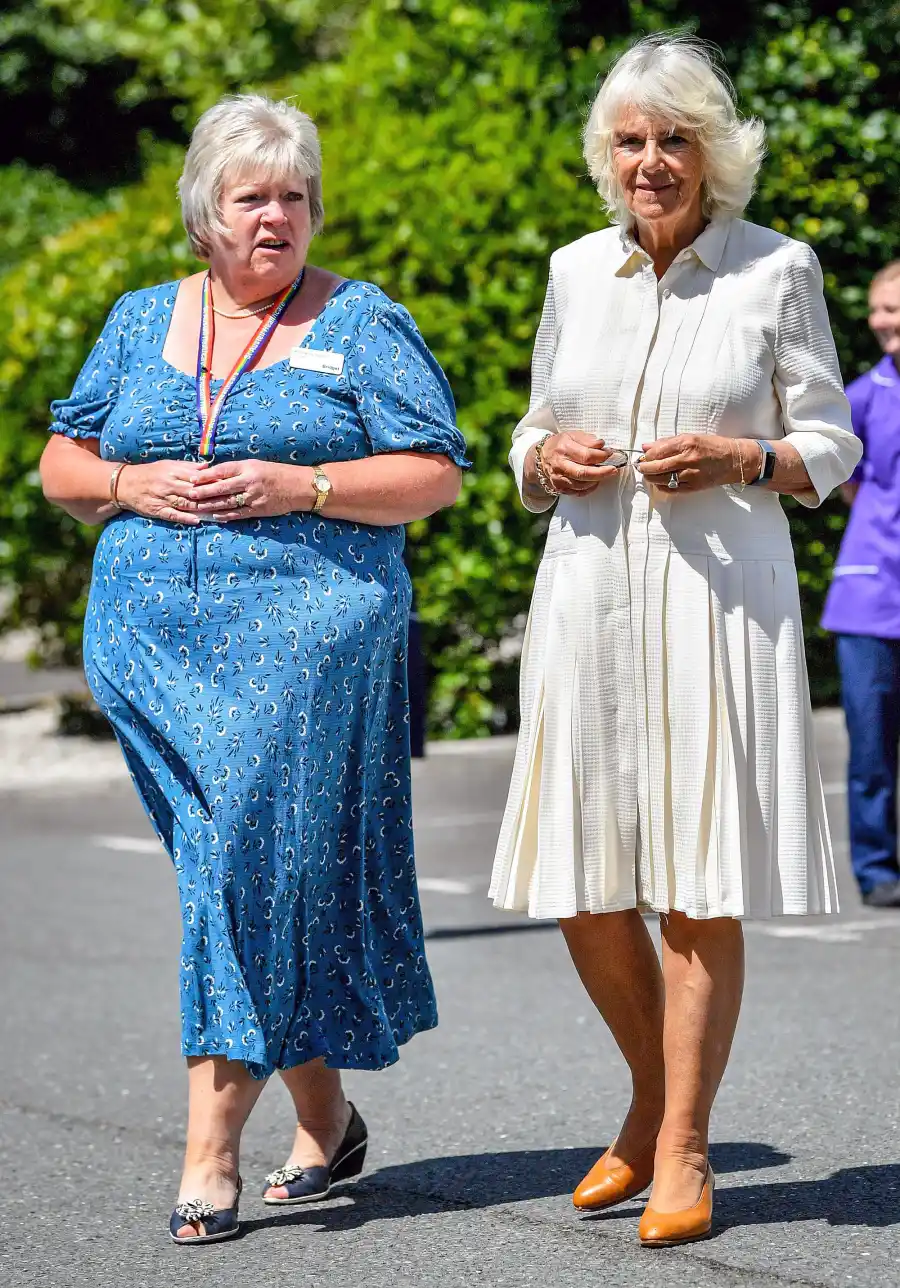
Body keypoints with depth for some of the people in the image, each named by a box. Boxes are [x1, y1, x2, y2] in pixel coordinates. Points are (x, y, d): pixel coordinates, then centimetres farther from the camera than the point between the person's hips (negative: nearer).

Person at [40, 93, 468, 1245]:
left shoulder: (360, 324, 4)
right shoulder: (140, 322, 15)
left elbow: (435, 476, -2)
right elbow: (61, 465, 17)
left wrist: (298, 486, -13)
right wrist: (133, 484, -5)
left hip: (307, 629, -4)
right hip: (152, 632, 4)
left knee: (253, 858, -11)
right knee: (237, 867, 5)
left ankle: (212, 1142, -9)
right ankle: (323, 1120, 18)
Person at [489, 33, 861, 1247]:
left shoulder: (777, 269, 0)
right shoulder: (576, 270, 11)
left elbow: (831, 444, 4)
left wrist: (739, 459, -14)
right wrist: (546, 460, -3)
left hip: (718, 592, -4)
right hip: (589, 596, 4)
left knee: (701, 891, -2)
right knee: (583, 891, 5)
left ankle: (681, 1149, 9)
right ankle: (653, 1097, 29)